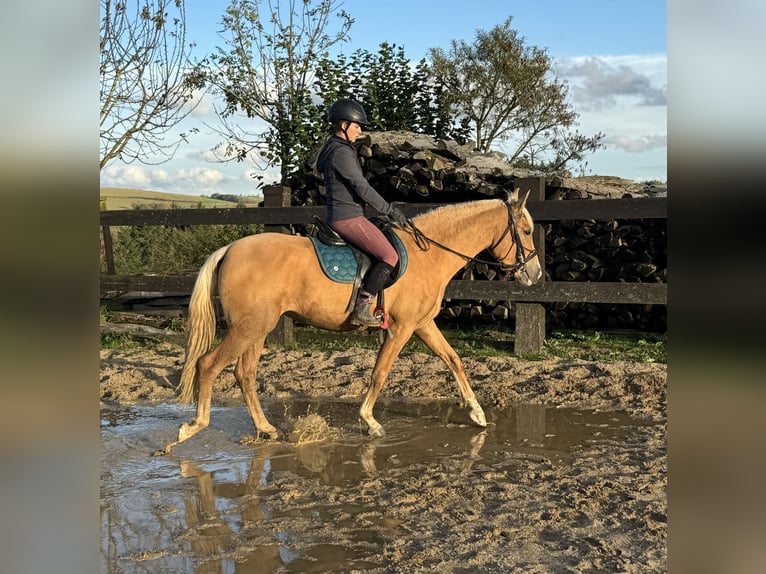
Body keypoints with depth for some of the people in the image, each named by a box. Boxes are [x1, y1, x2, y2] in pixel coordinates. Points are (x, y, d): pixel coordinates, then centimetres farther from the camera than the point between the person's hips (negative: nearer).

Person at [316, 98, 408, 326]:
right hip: (348, 218, -11)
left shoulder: (334, 149, 16)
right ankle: (361, 309, -14)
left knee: (385, 253, 19)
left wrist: (388, 210, 20)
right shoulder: (342, 152, -16)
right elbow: (362, 188, -17)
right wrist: (391, 211, -9)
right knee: (389, 255, -13)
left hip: (339, 215, 11)